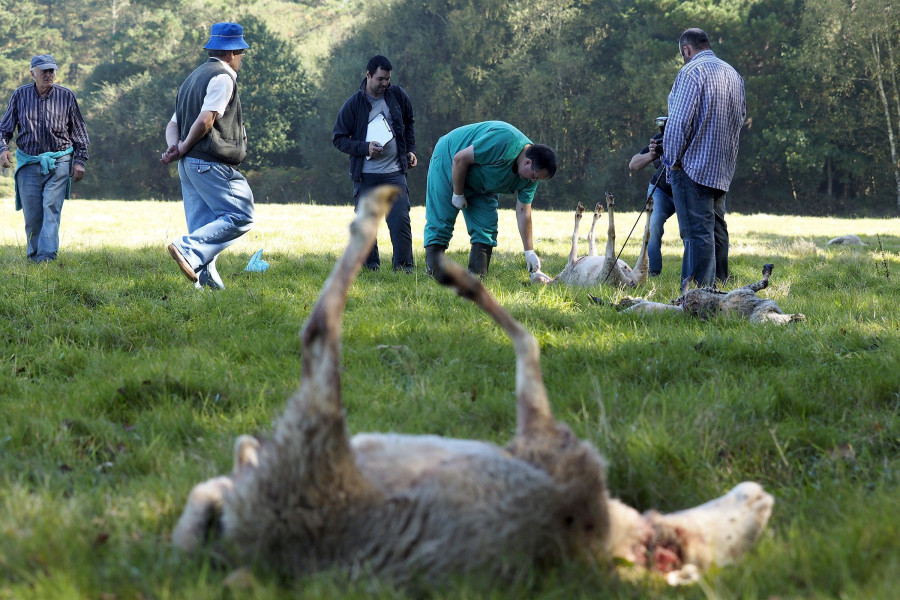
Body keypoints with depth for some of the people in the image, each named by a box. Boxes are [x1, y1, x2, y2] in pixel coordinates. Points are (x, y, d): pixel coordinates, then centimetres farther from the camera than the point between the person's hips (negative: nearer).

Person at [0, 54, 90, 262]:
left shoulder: (67, 96, 3)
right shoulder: (20, 95, 4)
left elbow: (79, 131, 10)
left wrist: (80, 160, 4)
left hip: (58, 162, -1)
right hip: (28, 163, 1)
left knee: (51, 208, -13)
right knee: (31, 214, 2)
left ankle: (47, 255, -20)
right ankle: (33, 255, 15)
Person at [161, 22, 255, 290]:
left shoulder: (194, 77, 23)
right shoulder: (222, 77, -7)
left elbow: (173, 124, 18)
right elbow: (205, 120, -18)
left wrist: (174, 147, 0)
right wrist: (183, 148, -7)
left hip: (189, 165, 10)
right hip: (212, 163, -10)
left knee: (204, 228, 8)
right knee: (240, 217, -10)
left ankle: (206, 278, 2)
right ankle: (189, 249, -22)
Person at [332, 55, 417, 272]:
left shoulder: (398, 96, 4)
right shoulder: (353, 104, -3)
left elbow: (409, 124, 23)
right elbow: (339, 139, 0)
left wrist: (410, 150, 12)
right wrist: (365, 148, -14)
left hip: (394, 172, 1)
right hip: (365, 174, -1)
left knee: (401, 220, -9)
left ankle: (404, 267, -2)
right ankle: (370, 267, 17)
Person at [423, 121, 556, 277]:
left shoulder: (530, 178, -12)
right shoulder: (503, 142, -36)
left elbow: (523, 211, -6)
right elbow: (460, 159, -29)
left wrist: (529, 252, -9)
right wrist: (458, 194, -19)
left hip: (480, 185, 8)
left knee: (487, 228, -3)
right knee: (440, 225, -11)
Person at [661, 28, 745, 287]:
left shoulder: (692, 72, -12)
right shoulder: (733, 74, 15)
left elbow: (679, 121, -17)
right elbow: (741, 116, 23)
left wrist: (672, 159, -9)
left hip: (694, 165, -8)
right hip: (722, 168, 8)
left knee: (697, 231, -10)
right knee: (716, 227, 16)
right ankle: (719, 283, 20)